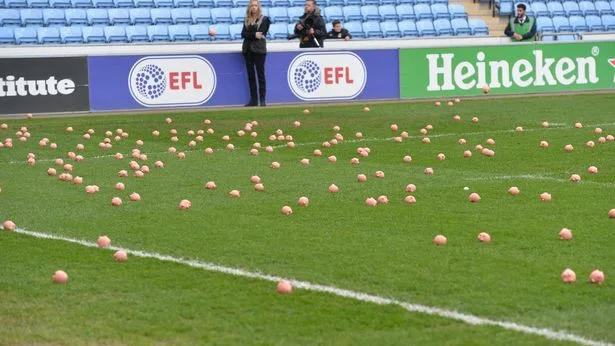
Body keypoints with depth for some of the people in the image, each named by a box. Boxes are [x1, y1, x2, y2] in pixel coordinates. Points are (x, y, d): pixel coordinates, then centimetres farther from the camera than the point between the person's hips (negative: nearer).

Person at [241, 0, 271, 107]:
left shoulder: (264, 19, 2)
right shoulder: (247, 20, 14)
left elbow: (261, 33, -9)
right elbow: (243, 34, 2)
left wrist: (249, 35, -8)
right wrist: (254, 35, -13)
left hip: (259, 49, -5)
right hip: (247, 49, 5)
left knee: (260, 74, -6)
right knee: (250, 75, 5)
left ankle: (262, 99, -5)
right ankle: (253, 99, 8)